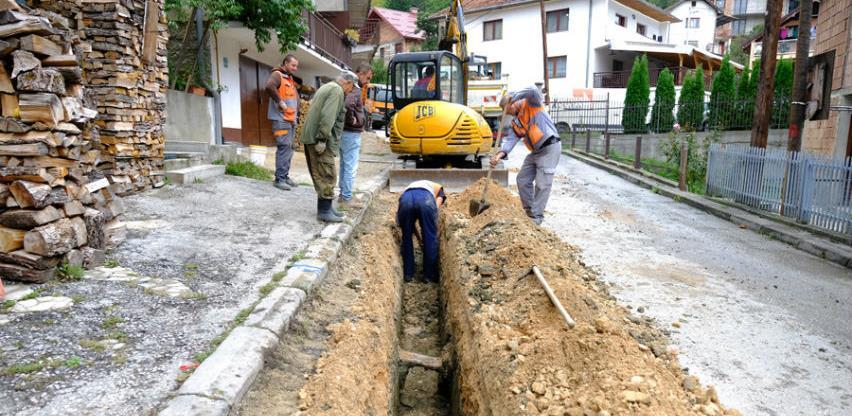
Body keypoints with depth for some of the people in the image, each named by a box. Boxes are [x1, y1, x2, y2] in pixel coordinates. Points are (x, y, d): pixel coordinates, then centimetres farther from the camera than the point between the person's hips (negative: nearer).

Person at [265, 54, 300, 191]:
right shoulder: (277, 75, -7)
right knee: (284, 148, -12)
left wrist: (296, 113, 17)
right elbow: (269, 86, -29)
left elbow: (296, 96, 32)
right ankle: (279, 179, -8)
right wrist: (280, 101, -22)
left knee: (289, 148, 11)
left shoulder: (290, 79, 21)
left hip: (291, 119, 9)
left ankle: (285, 176, 19)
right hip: (281, 119, -9)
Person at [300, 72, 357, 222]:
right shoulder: (337, 90, -10)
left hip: (309, 136, 10)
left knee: (320, 175, 14)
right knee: (326, 176, -5)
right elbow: (327, 116, -22)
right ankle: (324, 211, -1)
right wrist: (322, 139, -23)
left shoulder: (326, 87, 22)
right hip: (318, 139, -10)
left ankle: (324, 207, 21)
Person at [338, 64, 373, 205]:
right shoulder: (355, 90, -18)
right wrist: (352, 120, -22)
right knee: (351, 167, -3)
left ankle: (343, 193, 29)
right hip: (351, 133, -10)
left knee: (344, 164, 18)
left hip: (344, 132, 10)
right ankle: (346, 198, 2)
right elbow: (347, 105, -37)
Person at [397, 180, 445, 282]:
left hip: (406, 198, 3)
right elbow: (436, 207, 20)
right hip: (425, 198, -3)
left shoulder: (411, 186, 46)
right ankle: (430, 275, 22)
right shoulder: (438, 188, 40)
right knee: (431, 238, 13)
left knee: (407, 237, 21)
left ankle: (408, 274, 26)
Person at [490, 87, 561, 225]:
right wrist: (500, 154, -19)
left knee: (542, 184, -6)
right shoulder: (515, 123, 13)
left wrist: (513, 97, -21)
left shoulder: (530, 104, -4)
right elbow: (511, 139, -2)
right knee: (523, 180, 11)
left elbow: (533, 91, -27)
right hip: (536, 151, 9)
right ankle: (528, 210, 25)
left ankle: (536, 216, 2)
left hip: (550, 148, -9)